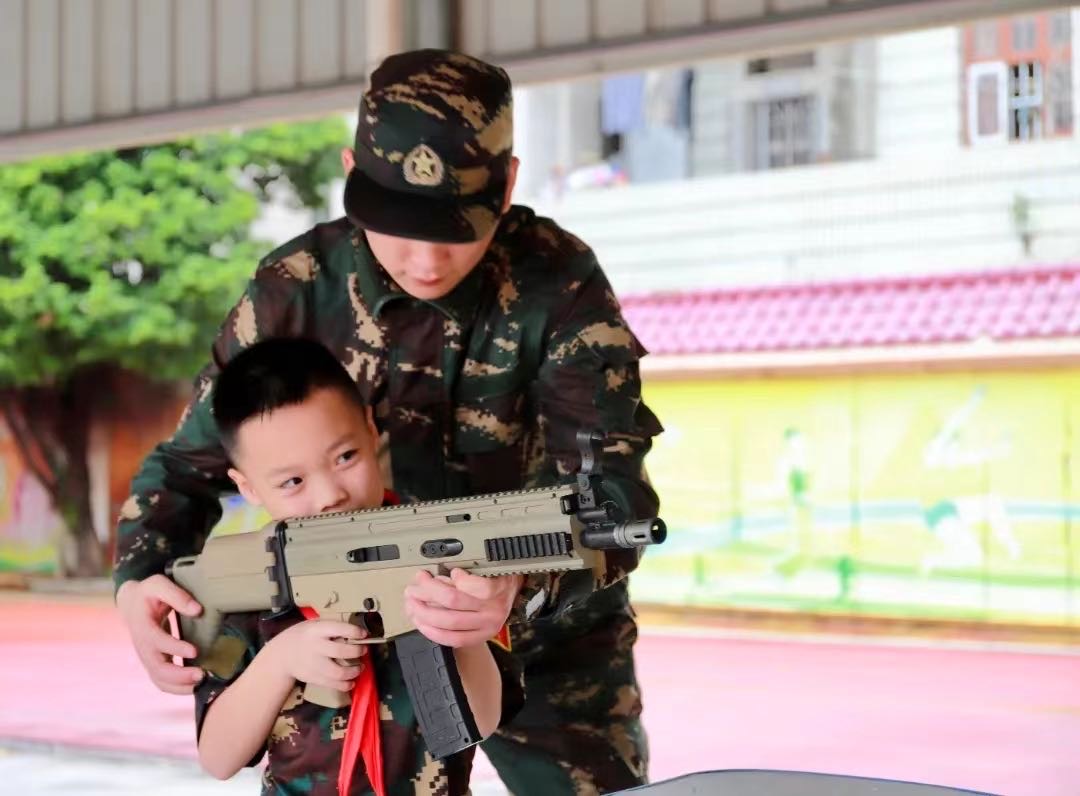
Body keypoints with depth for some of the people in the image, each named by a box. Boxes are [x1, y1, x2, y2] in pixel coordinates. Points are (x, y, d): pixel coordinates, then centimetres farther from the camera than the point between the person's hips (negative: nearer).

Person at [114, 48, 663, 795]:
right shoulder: (299, 287, -15)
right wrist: (140, 579, -26)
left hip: (546, 637, -1)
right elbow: (192, 458, -5)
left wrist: (520, 584, -54)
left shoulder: (559, 287, -22)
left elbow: (610, 493, -32)